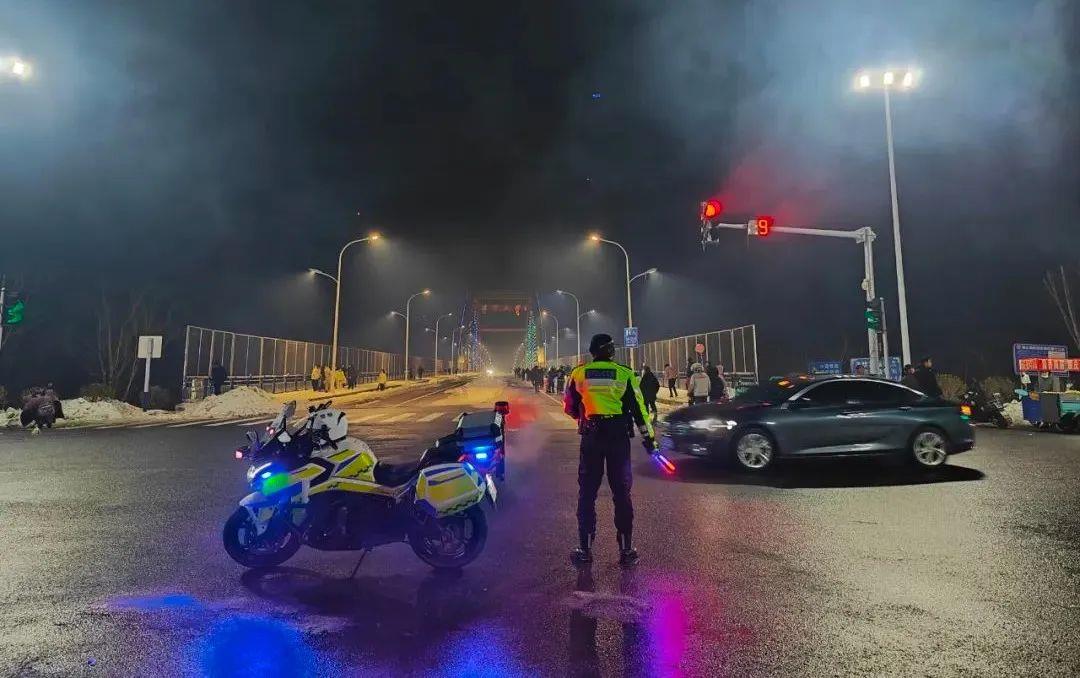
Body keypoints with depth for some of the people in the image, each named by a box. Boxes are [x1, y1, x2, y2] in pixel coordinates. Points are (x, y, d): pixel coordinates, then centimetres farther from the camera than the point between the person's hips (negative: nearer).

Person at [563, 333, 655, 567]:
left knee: (587, 493, 11)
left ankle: (585, 549, 15)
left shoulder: (579, 373, 0)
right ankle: (626, 549, 14)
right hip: (619, 436, -1)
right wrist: (649, 438, 3)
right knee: (622, 493, 9)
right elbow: (639, 409, -3)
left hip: (591, 436, 1)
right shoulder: (624, 374, -4)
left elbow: (570, 408, 8)